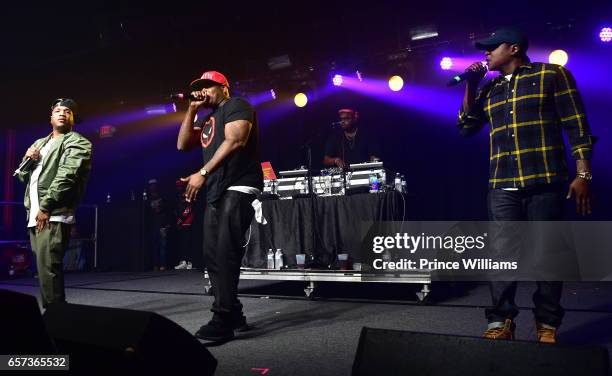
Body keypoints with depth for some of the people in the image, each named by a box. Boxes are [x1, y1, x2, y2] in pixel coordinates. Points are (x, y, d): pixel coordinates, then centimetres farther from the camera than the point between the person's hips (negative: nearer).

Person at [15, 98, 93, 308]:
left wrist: (46, 207, -18)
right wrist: (27, 159, 3)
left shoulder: (77, 142, 2)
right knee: (44, 268, 9)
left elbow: (66, 177, -12)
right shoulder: (39, 143, 26)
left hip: (54, 215, -8)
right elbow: (22, 176, 25)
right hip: (35, 215, 8)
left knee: (48, 268, -16)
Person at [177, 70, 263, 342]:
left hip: (238, 188, -9)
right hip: (215, 193, 9)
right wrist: (192, 110, 11)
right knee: (212, 256, 6)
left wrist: (202, 173, -22)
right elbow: (183, 145, 17)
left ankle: (223, 321, -16)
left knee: (226, 254, -17)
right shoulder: (207, 119, 25)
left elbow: (234, 141, -17)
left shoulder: (236, 106, 0)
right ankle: (234, 315, 14)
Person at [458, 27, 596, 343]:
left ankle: (547, 326, 10)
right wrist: (471, 86, 11)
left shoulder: (552, 75, 5)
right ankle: (501, 321, 2)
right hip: (502, 186, 4)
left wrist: (583, 174, -9)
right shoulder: (490, 89, 20)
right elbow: (467, 126, 19)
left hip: (545, 182, -4)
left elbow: (576, 125, -1)